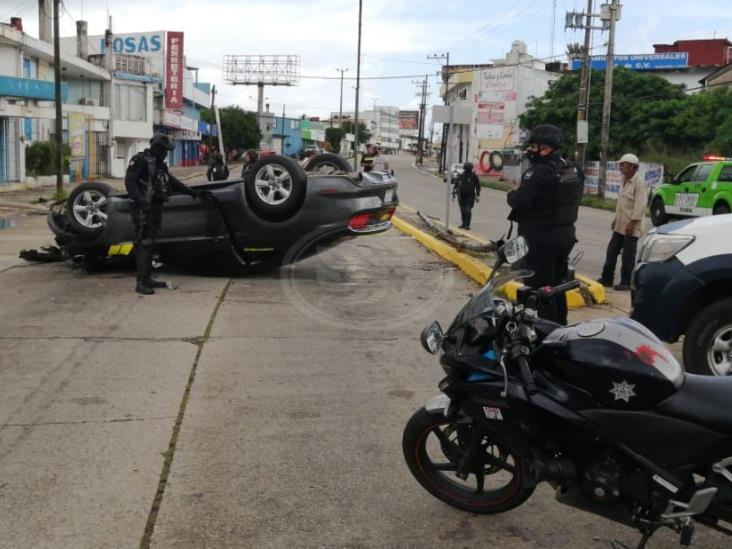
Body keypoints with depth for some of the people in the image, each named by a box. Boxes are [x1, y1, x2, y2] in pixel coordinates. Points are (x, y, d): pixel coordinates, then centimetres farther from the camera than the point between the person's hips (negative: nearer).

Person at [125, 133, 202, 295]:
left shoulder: (159, 164, 21)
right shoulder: (140, 160, -7)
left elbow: (172, 182, 28)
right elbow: (129, 182, -17)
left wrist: (192, 192, 27)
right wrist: (140, 199, -30)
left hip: (156, 208, 9)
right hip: (144, 209, -9)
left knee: (150, 244, 11)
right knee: (144, 244, -11)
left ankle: (148, 278, 17)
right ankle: (141, 283, -11)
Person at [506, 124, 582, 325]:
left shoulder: (539, 172, -21)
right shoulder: (571, 169, 9)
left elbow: (519, 202, -25)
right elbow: (575, 199, 17)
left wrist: (511, 195, -5)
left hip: (541, 239, -9)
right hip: (566, 235, 9)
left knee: (540, 287, -2)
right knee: (557, 285, 20)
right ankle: (561, 325, 30)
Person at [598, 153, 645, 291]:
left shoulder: (638, 182, -15)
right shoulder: (625, 180, 14)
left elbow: (640, 205, -20)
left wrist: (632, 222, -22)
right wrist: (615, 219, 18)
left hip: (631, 227, -9)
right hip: (620, 225, 9)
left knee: (628, 256, -1)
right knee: (612, 251, 12)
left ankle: (625, 282, 7)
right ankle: (607, 278, 21)